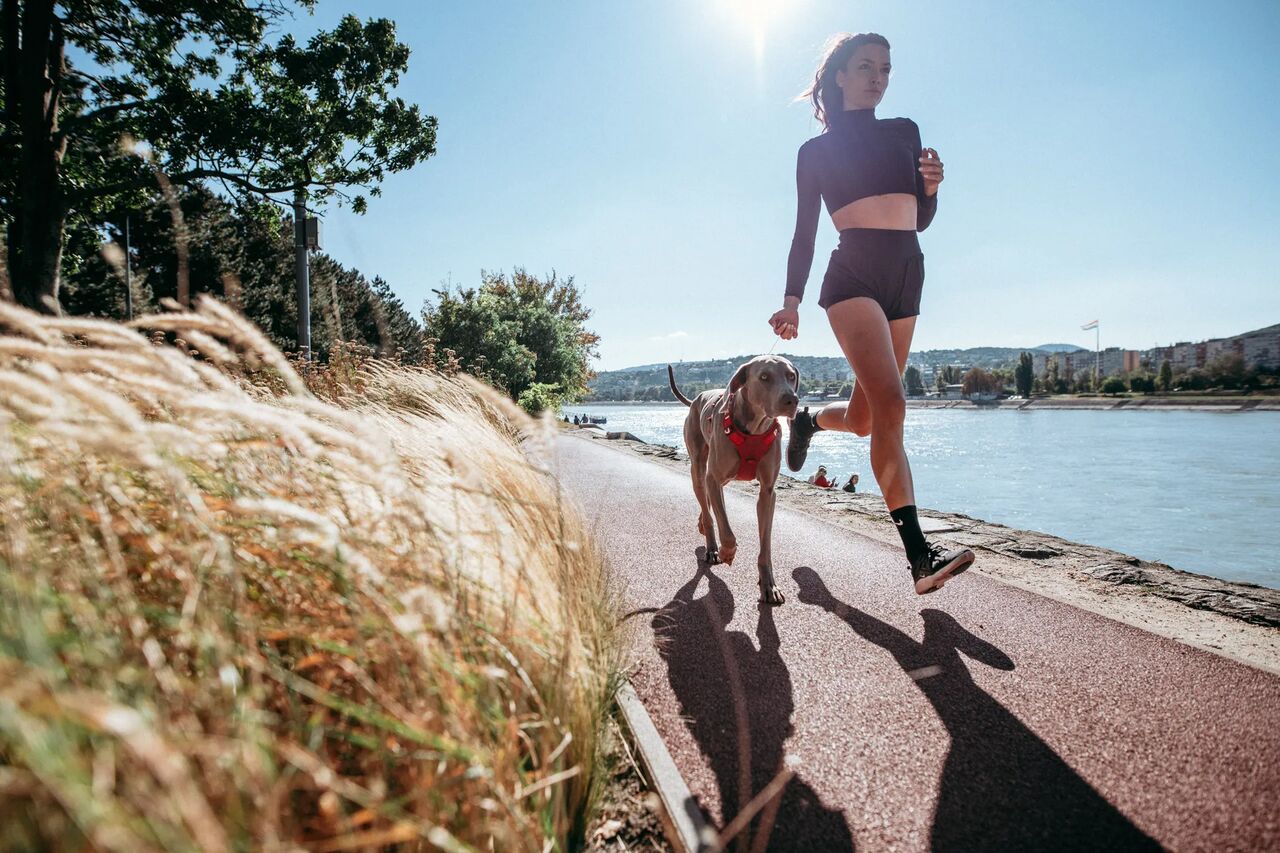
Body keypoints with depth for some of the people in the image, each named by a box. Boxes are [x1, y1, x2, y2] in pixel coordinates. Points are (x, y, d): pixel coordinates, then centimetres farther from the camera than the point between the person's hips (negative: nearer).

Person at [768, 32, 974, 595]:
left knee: (864, 417, 6)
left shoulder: (905, 133, 19)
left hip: (907, 278, 6)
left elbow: (921, 220, 19)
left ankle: (807, 419, 41)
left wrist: (931, 187, -2)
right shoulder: (816, 151, 8)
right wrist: (792, 299, -5)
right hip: (853, 276, -5)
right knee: (890, 406, -22)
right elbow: (804, 233, 6)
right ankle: (919, 554, -25)